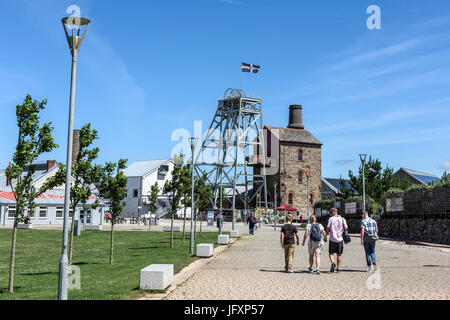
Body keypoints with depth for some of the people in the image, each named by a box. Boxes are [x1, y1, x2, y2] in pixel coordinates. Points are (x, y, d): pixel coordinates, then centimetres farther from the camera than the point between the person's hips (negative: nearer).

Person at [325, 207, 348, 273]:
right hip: (340, 239, 3)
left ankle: (333, 263, -19)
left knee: (331, 253, 7)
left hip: (333, 239, -2)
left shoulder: (331, 219, -4)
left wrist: (326, 236, 7)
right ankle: (338, 268, 11)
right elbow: (345, 228, -4)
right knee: (339, 254, 10)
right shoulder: (342, 219, 3)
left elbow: (328, 228, -7)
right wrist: (347, 226, 19)